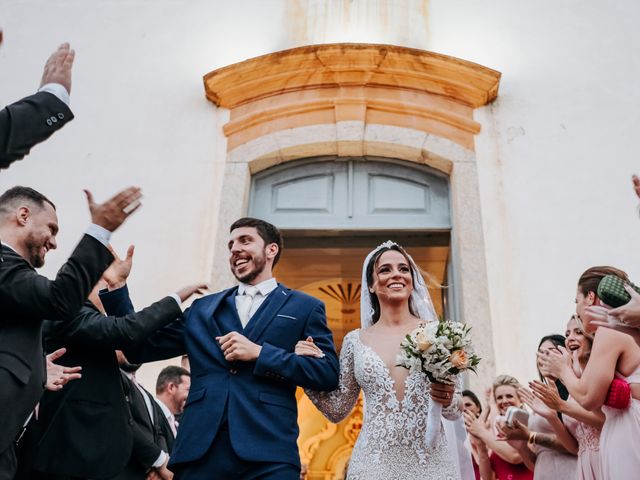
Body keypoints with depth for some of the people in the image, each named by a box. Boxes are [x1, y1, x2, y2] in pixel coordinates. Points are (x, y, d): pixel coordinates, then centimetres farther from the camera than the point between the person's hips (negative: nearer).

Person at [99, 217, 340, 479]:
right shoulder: (202, 308, 17)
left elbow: (329, 373, -3)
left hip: (268, 452, -2)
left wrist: (259, 353, -9)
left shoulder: (305, 307, 8)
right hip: (199, 449, 3)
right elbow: (140, 348, 14)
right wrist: (116, 286, 5)